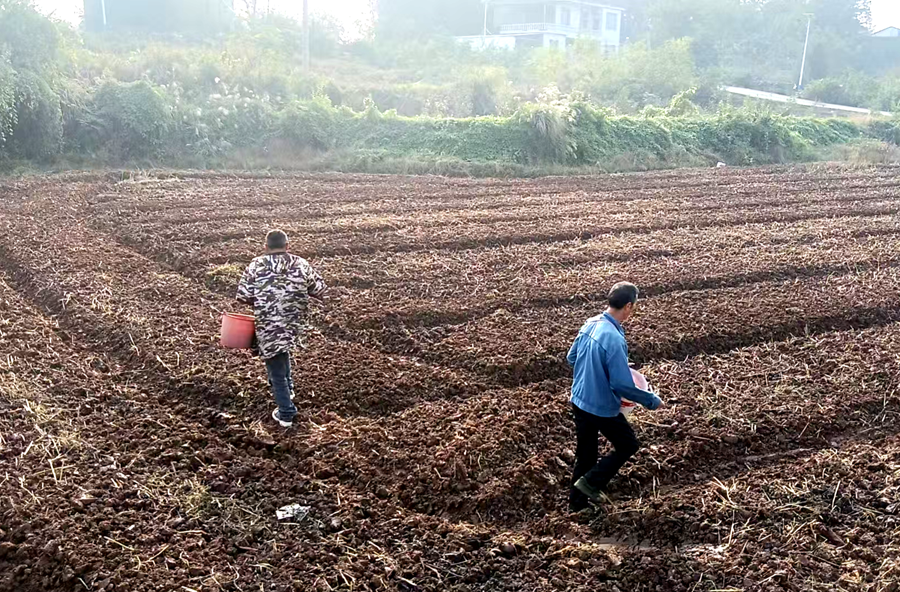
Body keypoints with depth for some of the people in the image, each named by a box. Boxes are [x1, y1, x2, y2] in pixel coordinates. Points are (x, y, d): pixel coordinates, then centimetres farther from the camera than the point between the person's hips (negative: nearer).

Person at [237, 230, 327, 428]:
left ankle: (286, 414, 18)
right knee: (282, 351, 34)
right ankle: (287, 388, 42)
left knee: (276, 370, 10)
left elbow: (243, 297, -6)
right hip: (294, 326, 3)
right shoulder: (302, 265, -1)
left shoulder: (256, 265, -5)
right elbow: (320, 291, 3)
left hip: (268, 328, -3)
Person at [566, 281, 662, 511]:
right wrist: (652, 401, -12)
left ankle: (577, 501, 32)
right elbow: (622, 385, -26)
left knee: (585, 454, 21)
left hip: (579, 401, 8)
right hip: (602, 408, -8)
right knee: (628, 445, 17)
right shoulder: (614, 339, -29)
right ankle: (590, 482, 11)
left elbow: (572, 358, 11)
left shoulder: (590, 324, -3)